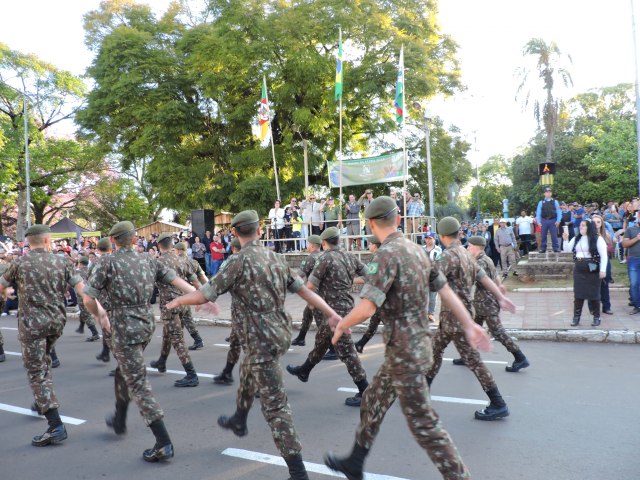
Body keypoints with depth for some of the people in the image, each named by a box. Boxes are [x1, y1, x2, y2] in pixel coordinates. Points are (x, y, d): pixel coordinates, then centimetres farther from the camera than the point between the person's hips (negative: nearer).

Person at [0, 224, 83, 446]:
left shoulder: (20, 262, -1)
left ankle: (56, 426, -12)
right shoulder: (62, 262, 2)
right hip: (57, 320, 4)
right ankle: (43, 403, 40)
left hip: (32, 322, -4)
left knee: (37, 373, -4)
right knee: (43, 361, 29)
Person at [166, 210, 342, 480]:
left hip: (261, 339, -8)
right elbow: (304, 290, 3)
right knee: (247, 373, 32)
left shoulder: (239, 260, -14)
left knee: (275, 406, -5)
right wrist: (332, 314, 5)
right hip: (280, 333, 8)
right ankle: (238, 421, 55)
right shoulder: (275, 258, 6)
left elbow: (205, 295, -13)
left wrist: (178, 301, 6)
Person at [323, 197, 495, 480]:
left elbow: (367, 308, -28)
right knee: (373, 401, 21)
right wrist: (469, 325, 16)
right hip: (418, 342, 10)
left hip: (403, 349, -10)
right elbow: (445, 290, 11)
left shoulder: (387, 254, -21)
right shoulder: (416, 249, 6)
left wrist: (342, 325, -10)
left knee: (423, 422, 1)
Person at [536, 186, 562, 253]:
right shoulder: (541, 202, 5)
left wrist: (558, 221, -6)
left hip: (553, 221, -1)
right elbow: (538, 213, 6)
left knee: (554, 235, 0)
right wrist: (539, 222, -2)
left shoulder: (555, 202, 5)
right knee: (543, 235, 4)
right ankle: (542, 248, 10)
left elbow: (559, 212, 3)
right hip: (544, 221, 1)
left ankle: (556, 248, 6)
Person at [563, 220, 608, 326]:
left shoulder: (597, 239, -7)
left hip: (592, 269, -5)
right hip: (579, 269, 5)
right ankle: (576, 317, 8)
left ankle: (596, 317, 14)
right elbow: (567, 250, 11)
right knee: (578, 294, 4)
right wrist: (566, 240, -5)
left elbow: (603, 255, -9)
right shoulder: (576, 238, 12)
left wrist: (603, 270, -15)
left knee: (594, 294, 3)